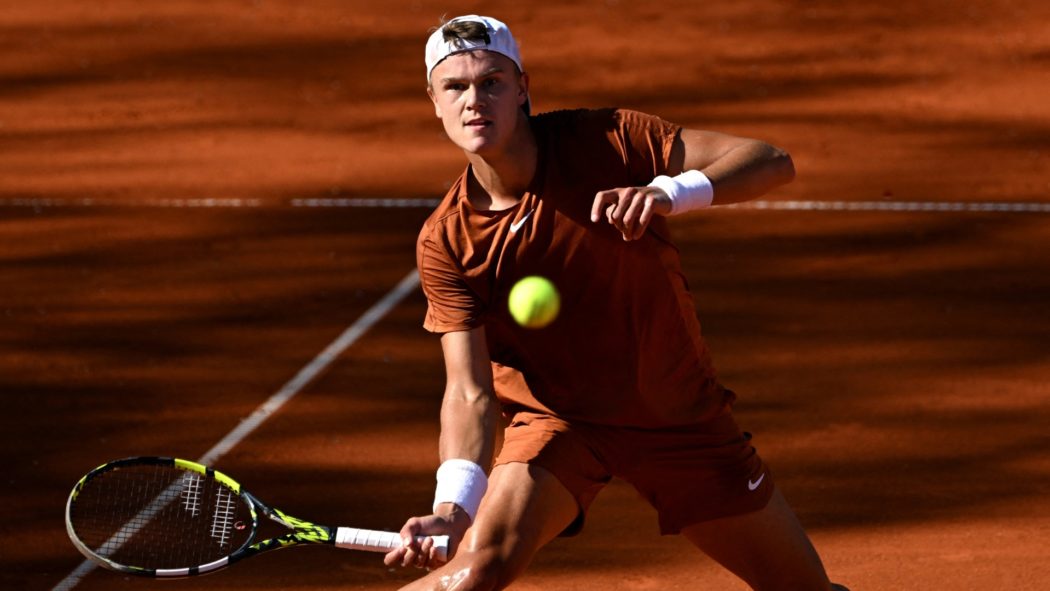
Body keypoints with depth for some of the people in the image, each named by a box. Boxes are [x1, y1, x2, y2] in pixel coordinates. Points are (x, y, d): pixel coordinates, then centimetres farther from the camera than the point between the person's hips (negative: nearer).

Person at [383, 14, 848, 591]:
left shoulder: (607, 141, -17)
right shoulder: (446, 242, -15)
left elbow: (772, 161, -21)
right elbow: (470, 391, -20)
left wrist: (669, 191, -40)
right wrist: (453, 507, -38)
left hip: (679, 413, 1)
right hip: (554, 419, -1)